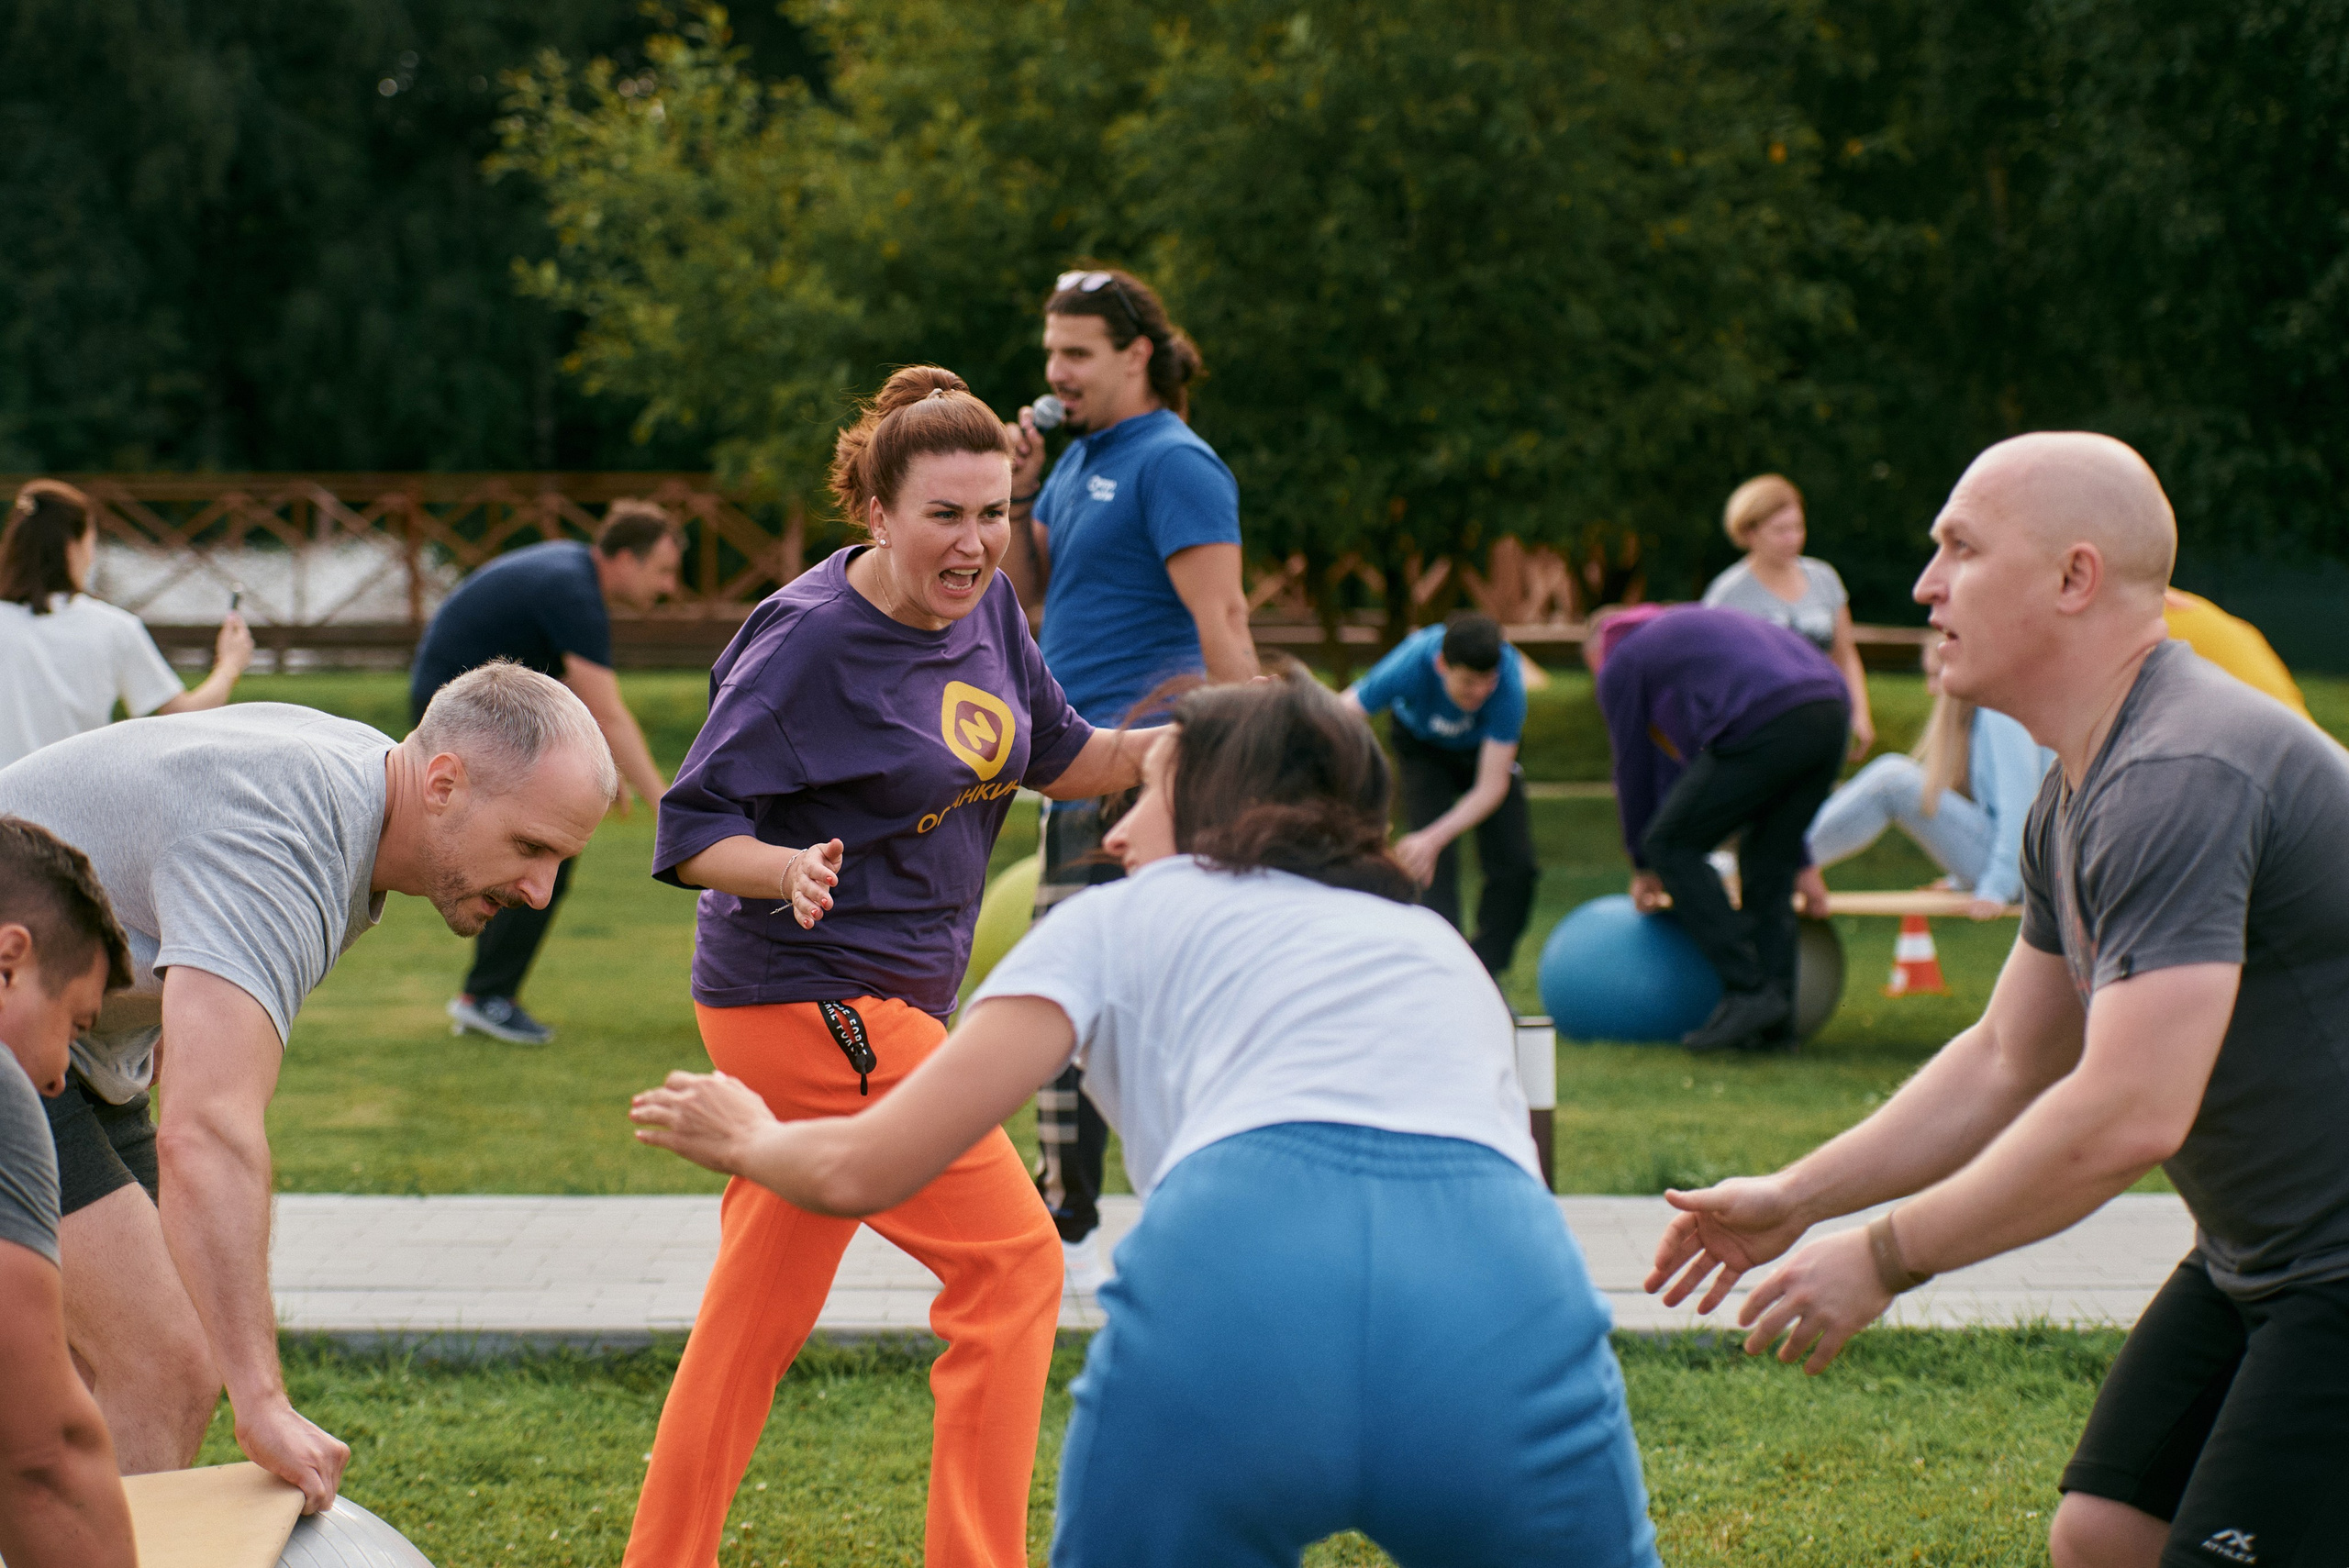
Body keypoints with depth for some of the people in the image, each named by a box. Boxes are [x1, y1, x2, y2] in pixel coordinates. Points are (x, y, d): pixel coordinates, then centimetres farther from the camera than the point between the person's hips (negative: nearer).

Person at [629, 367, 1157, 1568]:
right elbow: (694, 827, -17)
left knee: (758, 1308, 13)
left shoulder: (986, 606, 4)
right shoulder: (810, 638, -20)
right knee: (1011, 1259, -9)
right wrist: (795, 872, -36)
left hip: (879, 1004, 9)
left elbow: (1056, 758, 15)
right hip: (816, 1004, -9)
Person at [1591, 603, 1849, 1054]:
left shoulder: (1620, 665, 17)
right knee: (1766, 858, 19)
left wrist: (1644, 865, 37)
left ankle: (1748, 990, -4)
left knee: (1672, 844, 5)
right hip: (1832, 710, 8)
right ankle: (1775, 1017, 11)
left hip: (1764, 727, -8)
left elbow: (1634, 768, 22)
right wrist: (1799, 860, 40)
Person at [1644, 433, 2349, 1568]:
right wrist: (1794, 1200, 13)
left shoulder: (2180, 778, -25)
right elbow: (2006, 1060, 20)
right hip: (2252, 1263, 10)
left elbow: (2127, 1117, -30)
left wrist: (1884, 1260, -20)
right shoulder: (2074, 800, 10)